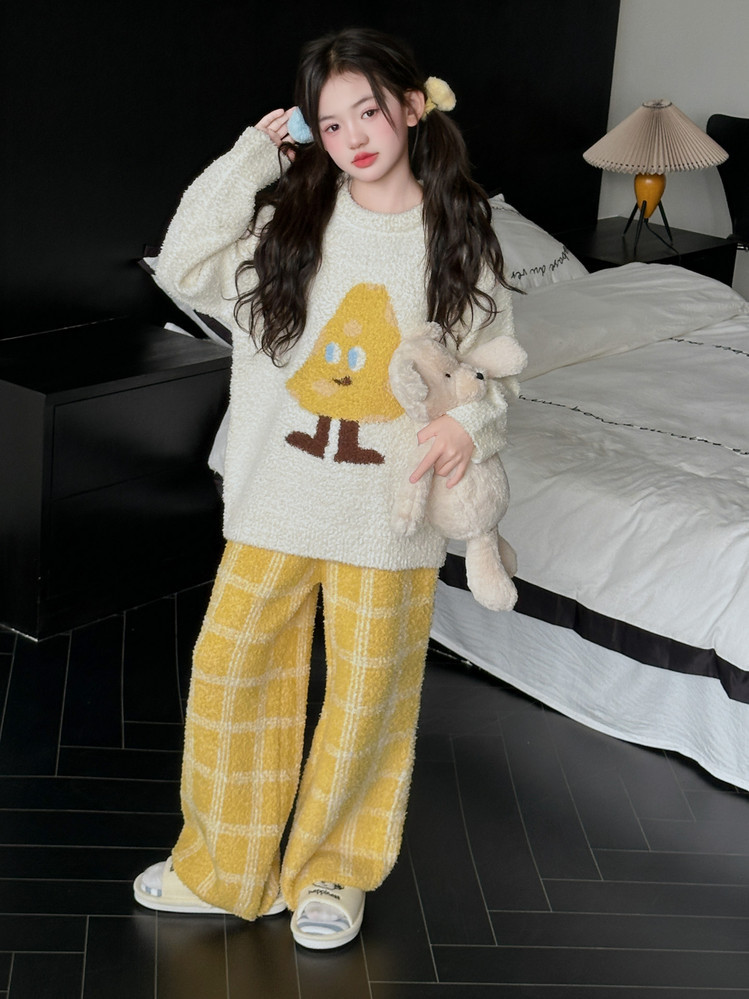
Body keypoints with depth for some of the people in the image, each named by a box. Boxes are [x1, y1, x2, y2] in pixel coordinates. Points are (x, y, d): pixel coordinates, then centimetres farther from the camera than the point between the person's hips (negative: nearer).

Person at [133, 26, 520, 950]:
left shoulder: (458, 234, -2)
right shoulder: (288, 216, -1)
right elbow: (183, 270, -11)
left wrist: (470, 420, -18)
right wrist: (252, 154, -8)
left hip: (389, 507, -1)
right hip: (277, 495, 2)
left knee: (367, 692, 9)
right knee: (230, 669, 7)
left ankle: (332, 870, 32)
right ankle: (224, 866, 27)